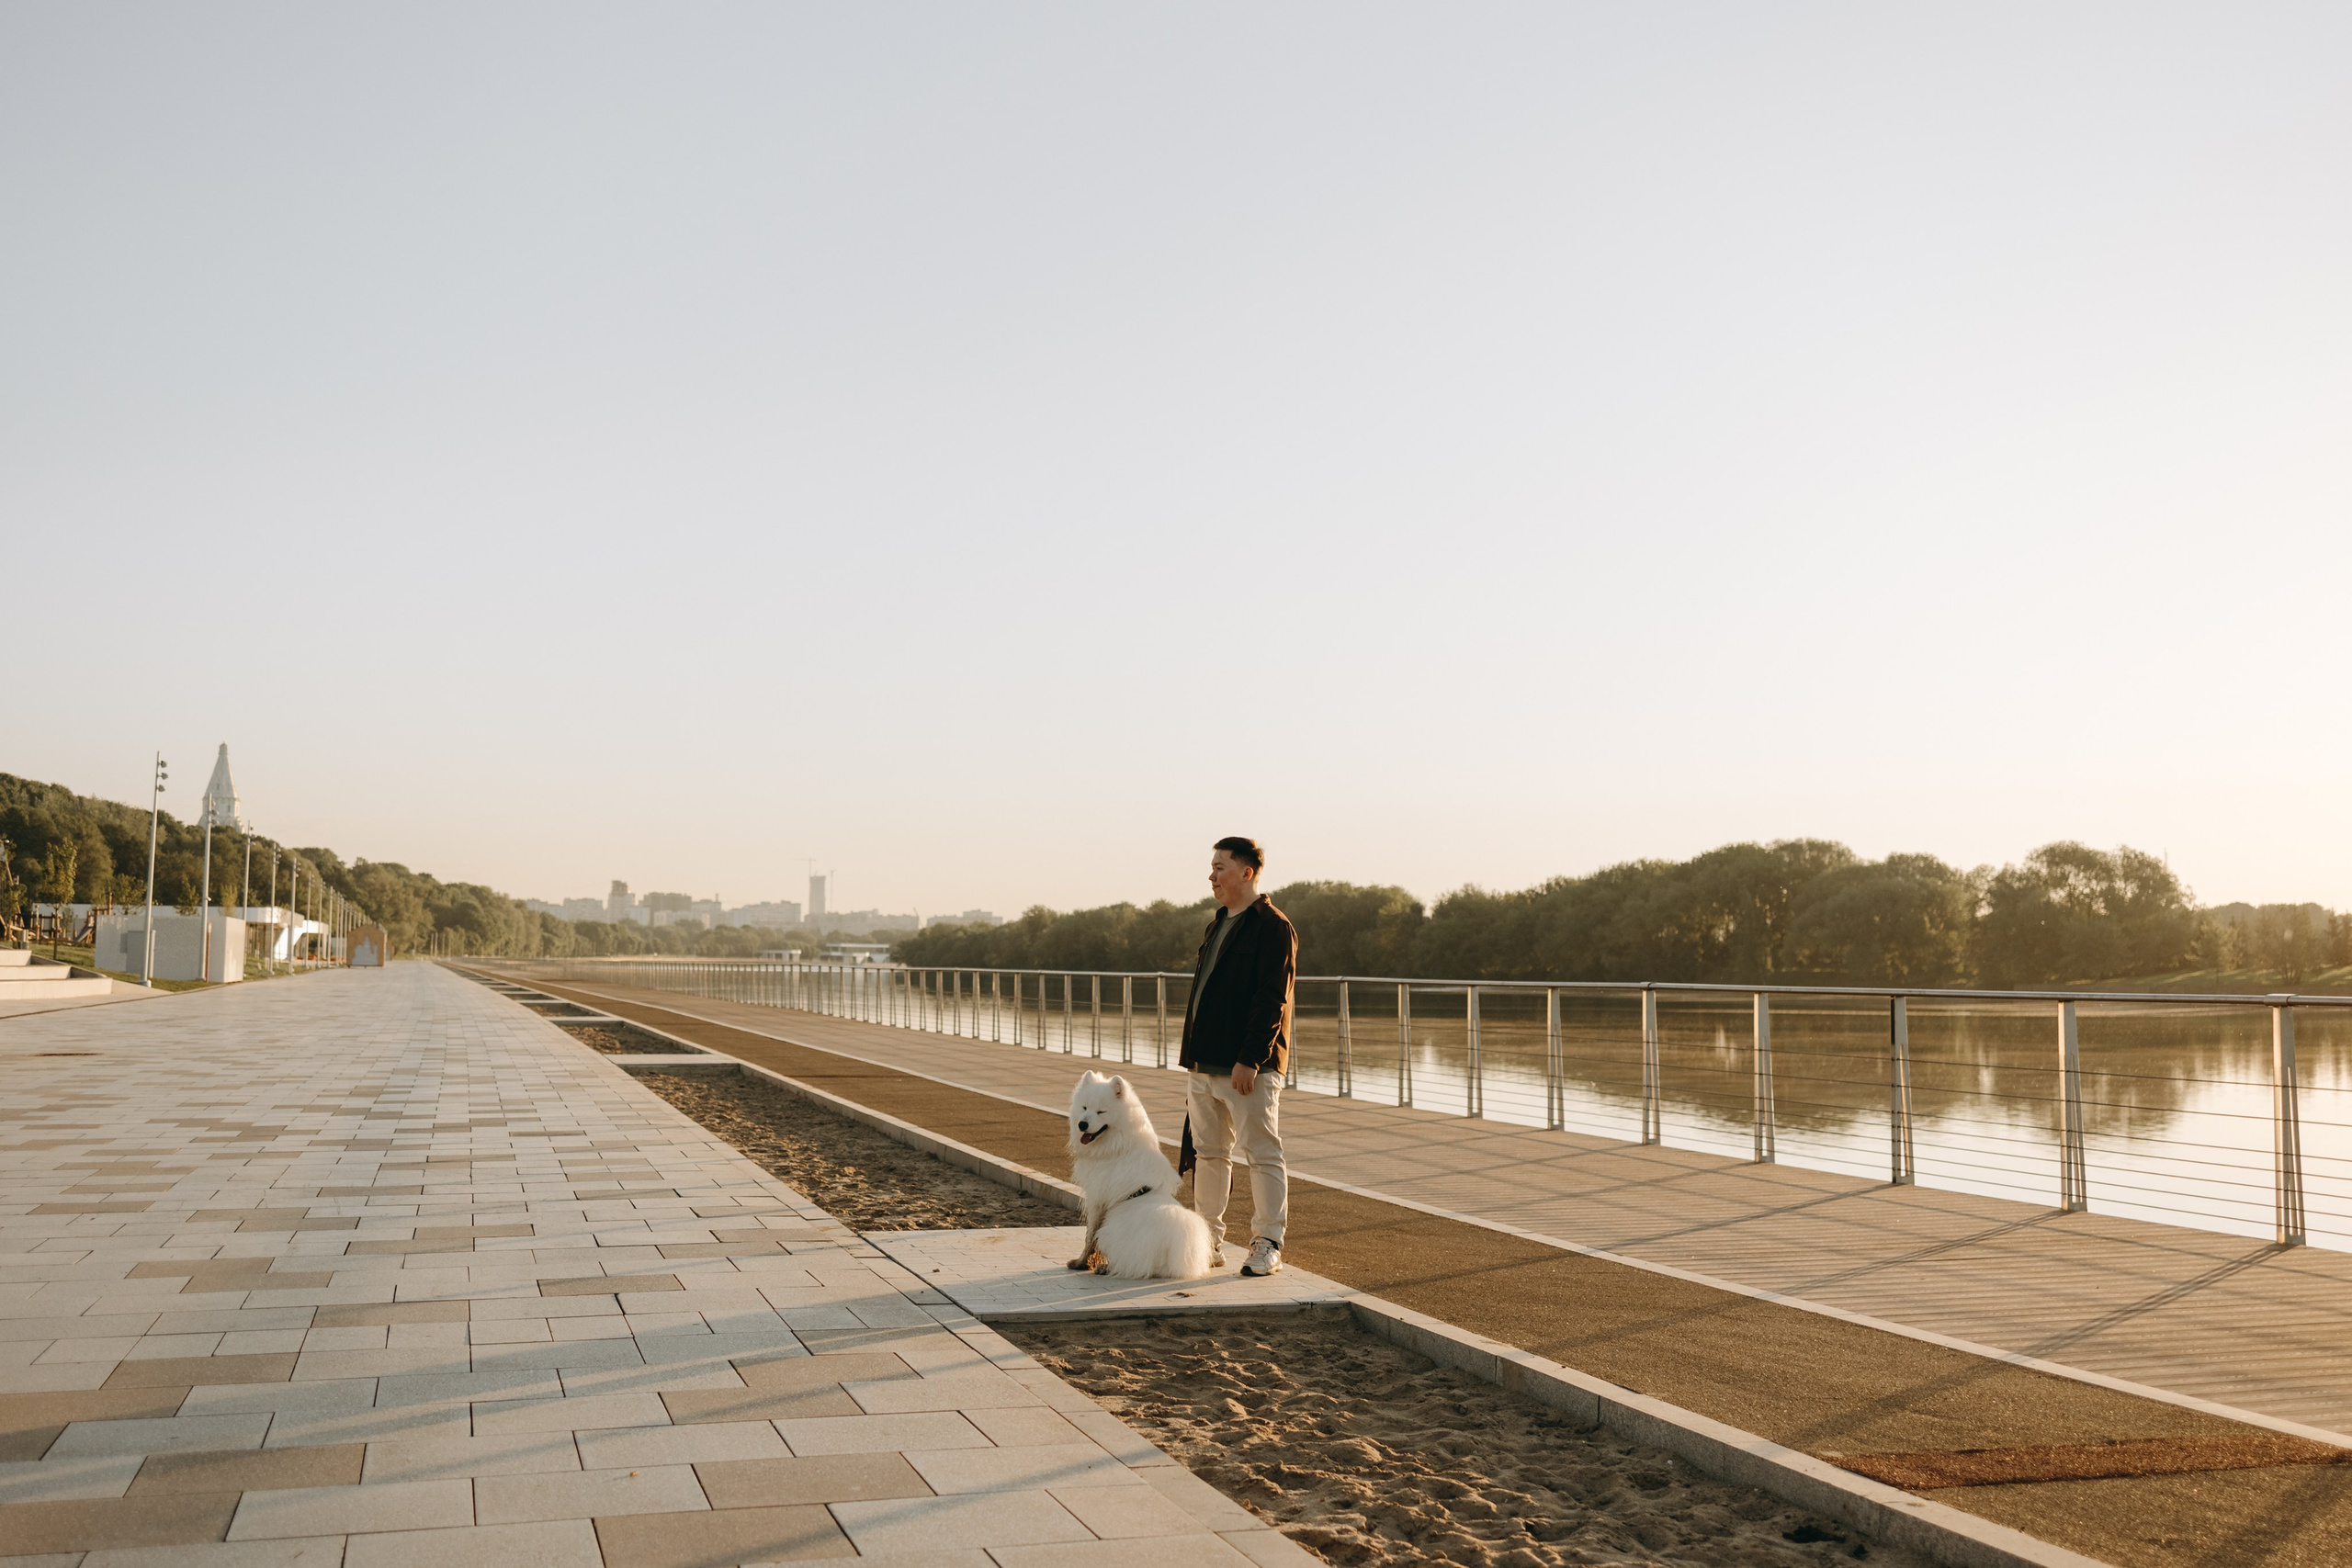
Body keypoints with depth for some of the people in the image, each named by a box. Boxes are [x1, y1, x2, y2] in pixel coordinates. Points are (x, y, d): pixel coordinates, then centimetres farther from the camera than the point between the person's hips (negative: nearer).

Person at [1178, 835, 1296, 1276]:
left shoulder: (1273, 927, -10)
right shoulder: (1217, 928, 17)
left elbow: (1272, 1000, -16)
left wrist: (1250, 1060, -21)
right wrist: (1193, 1056, 16)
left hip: (1249, 1068, -9)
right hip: (1205, 1065, 9)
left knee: (1263, 1154, -1)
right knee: (1208, 1153, 12)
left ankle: (1268, 1245, 6)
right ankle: (1209, 1241, 21)